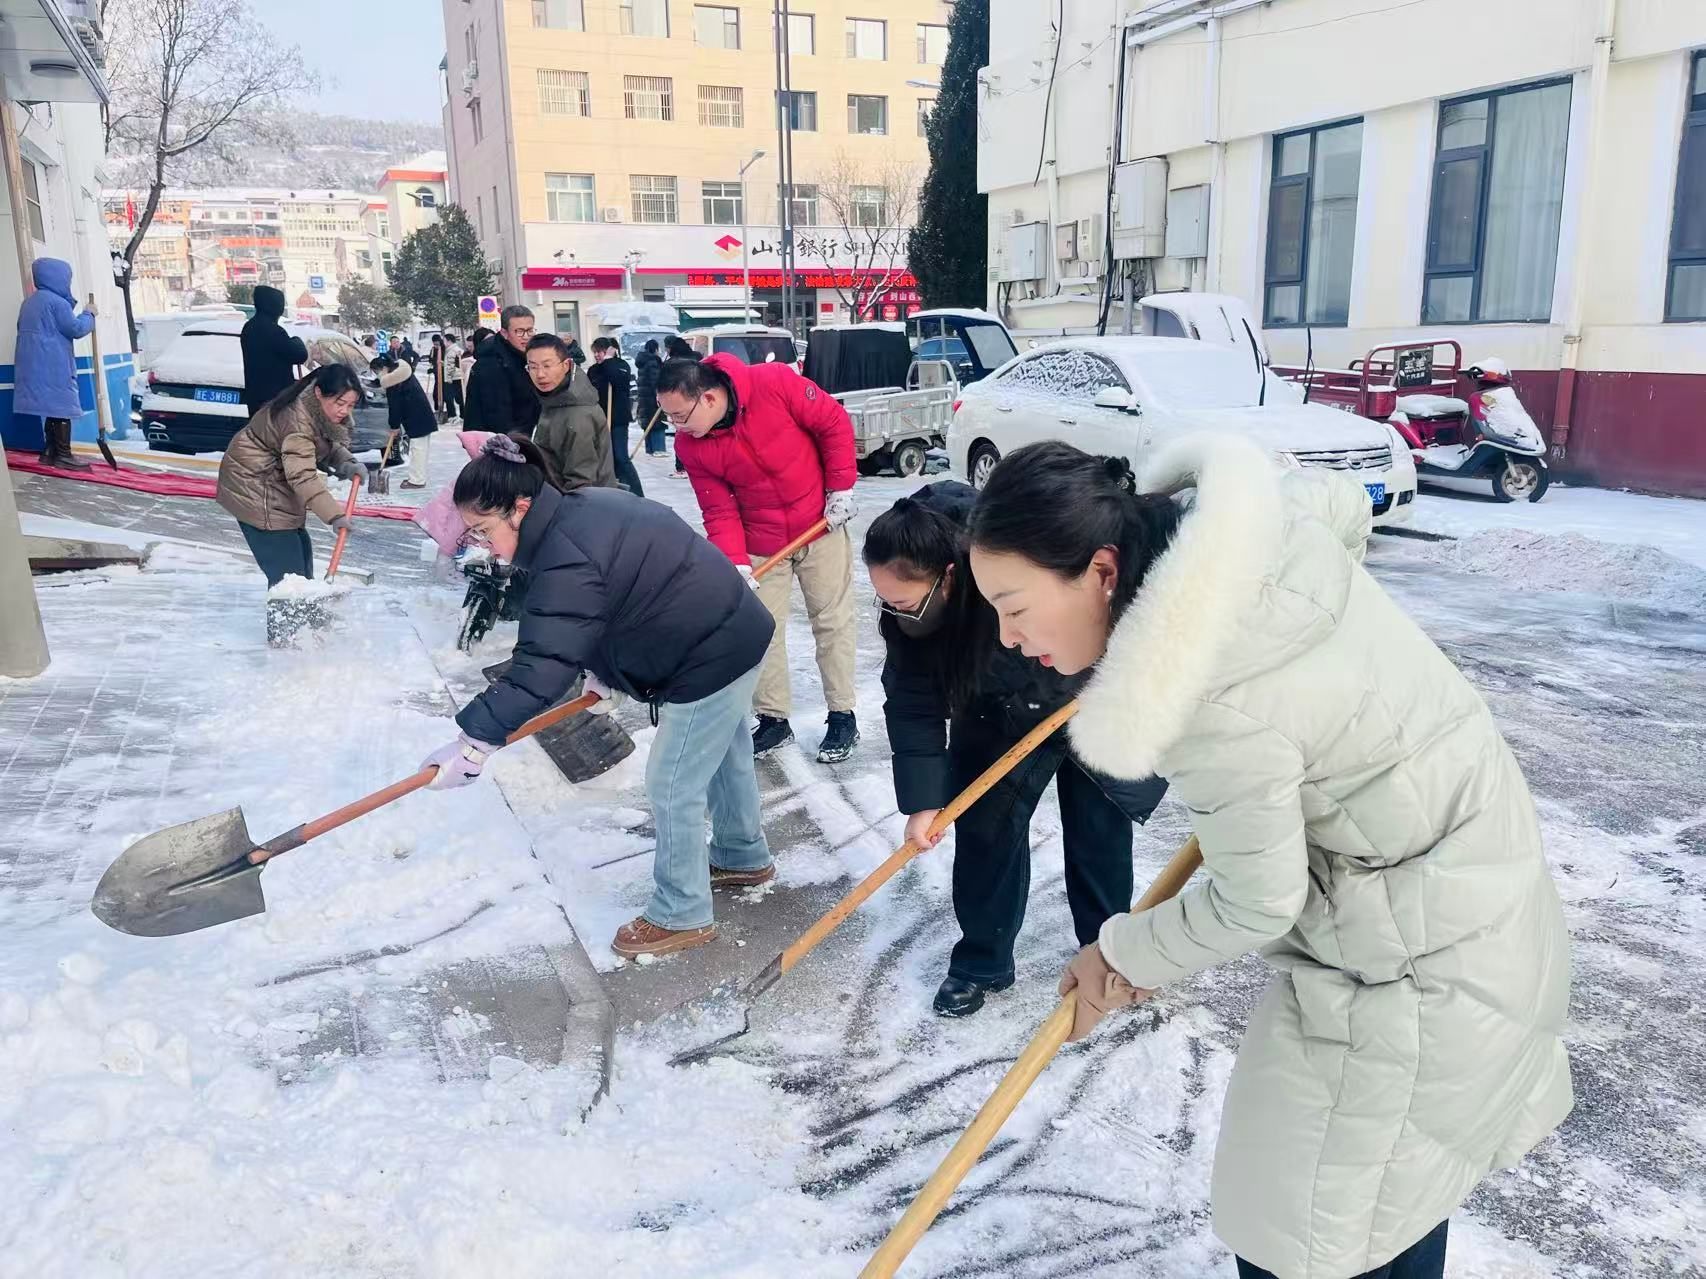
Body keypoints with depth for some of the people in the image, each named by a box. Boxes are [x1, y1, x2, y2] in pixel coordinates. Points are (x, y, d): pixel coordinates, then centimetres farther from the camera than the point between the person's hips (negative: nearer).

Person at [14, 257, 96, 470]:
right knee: (62, 406, -4)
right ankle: (64, 455, -3)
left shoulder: (29, 302, 16)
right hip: (54, 366, -9)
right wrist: (88, 315, 6)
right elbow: (76, 329, -11)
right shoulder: (57, 302, -13)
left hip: (34, 364, 9)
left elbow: (24, 328, 26)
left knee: (52, 407, 14)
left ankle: (49, 452, 16)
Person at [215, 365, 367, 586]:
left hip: (275, 480, 10)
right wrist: (334, 514, -47)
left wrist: (345, 462, -12)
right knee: (286, 564, -16)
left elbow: (328, 444, 11)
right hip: (253, 484, -10)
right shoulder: (297, 419, -33)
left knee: (300, 549, 14)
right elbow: (303, 476, -40)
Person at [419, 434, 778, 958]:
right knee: (723, 757, 27)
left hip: (710, 660, -10)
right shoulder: (587, 507, 4)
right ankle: (744, 857, 48)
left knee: (673, 787, 1)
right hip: (733, 633, 11)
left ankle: (680, 915, 17)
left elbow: (540, 668, -30)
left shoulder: (568, 561, -26)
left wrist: (475, 740, -28)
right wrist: (606, 674, 10)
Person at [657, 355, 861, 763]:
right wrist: (736, 564, -19)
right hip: (761, 543, 2)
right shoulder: (689, 446, -14)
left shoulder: (775, 383, -24)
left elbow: (834, 423, -12)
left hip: (821, 525, -2)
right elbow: (719, 511, -7)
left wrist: (841, 488, -12)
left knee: (832, 622, 8)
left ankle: (842, 716, 21)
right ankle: (773, 720, 22)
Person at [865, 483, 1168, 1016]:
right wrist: (922, 801, -21)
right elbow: (912, 706, -18)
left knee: (1100, 831, 5)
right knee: (985, 826, 1)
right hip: (1001, 716, 3)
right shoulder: (907, 611, -26)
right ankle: (981, 962, 18)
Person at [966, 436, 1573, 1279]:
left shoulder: (1210, 709, -34)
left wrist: (1125, 955, -2)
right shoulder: (1230, 521, -11)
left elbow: (1257, 903, -20)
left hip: (1417, 957, -9)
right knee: (1400, 1165, 29)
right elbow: (1343, 504, 13)